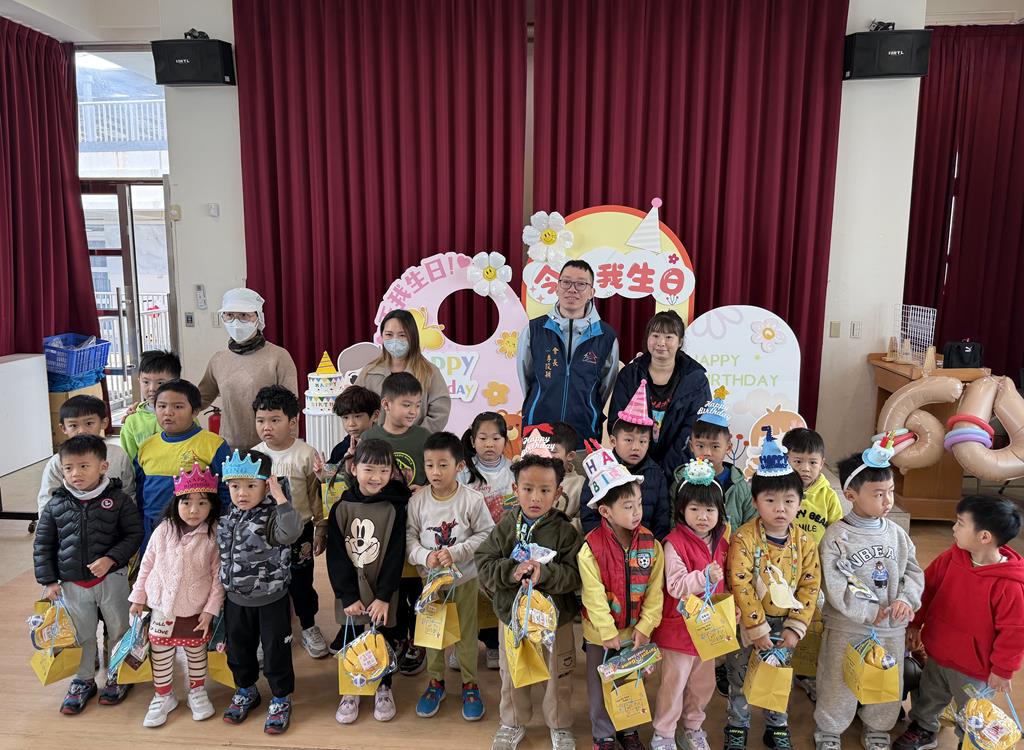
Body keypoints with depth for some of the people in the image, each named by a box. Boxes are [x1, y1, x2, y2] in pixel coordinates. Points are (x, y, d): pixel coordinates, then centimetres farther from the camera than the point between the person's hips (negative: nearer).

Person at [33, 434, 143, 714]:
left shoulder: (118, 500, -11)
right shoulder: (55, 505, -3)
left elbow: (134, 534, -7)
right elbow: (42, 545, 4)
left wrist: (111, 559, -20)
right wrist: (48, 581, 1)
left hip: (111, 578, -2)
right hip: (72, 583, 2)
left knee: (118, 630, 11)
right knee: (81, 635, 16)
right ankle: (84, 680, 35)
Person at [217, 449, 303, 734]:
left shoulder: (272, 517, -20)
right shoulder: (227, 518, 0)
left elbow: (291, 532, -42)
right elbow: (223, 555, 14)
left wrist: (280, 497, -43)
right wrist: (224, 588, 16)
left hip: (271, 600, -6)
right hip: (235, 599, 6)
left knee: (276, 651, 8)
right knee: (238, 649, 21)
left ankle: (281, 699, 28)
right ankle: (246, 691, 45)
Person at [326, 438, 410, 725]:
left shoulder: (395, 508, -9)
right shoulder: (341, 508, -6)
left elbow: (395, 556, -10)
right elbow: (335, 555, -6)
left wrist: (384, 596, -14)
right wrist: (348, 595, -12)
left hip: (382, 590, -1)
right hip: (349, 589, 1)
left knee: (384, 639, 10)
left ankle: (383, 687, 33)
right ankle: (351, 689, 32)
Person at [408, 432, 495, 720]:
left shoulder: (472, 499, -17)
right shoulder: (418, 500, -11)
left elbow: (486, 534, -12)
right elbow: (409, 537, -5)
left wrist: (456, 552, -21)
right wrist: (425, 556, -23)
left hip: (465, 577, -2)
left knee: (466, 631, 11)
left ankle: (470, 683, 30)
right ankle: (436, 680, 36)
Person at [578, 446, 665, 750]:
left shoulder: (651, 544, -10)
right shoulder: (591, 548, -21)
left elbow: (655, 590, -7)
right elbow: (594, 596, -18)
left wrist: (645, 627, -11)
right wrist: (608, 633, -16)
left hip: (637, 631, 3)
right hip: (601, 633, -3)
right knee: (601, 688, 14)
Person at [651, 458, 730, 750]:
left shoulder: (721, 542, 2)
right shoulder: (675, 543, -20)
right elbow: (675, 586, -25)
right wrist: (704, 577, -36)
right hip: (679, 627, -6)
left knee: (703, 683, 21)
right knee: (674, 685, 7)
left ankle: (694, 726, 44)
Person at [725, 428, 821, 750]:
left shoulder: (804, 542, -6)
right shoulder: (744, 538, -19)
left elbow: (810, 587, -3)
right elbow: (739, 585, -20)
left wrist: (794, 627, -9)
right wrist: (758, 629, -20)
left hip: (784, 624, 3)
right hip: (747, 623, -3)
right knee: (740, 679, 12)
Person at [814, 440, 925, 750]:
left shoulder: (896, 533, 0)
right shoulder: (837, 536, -16)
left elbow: (914, 571, 4)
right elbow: (836, 587, -19)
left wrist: (906, 599, -14)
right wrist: (870, 613, -21)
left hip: (892, 628, 5)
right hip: (847, 628, -4)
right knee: (839, 686, 10)